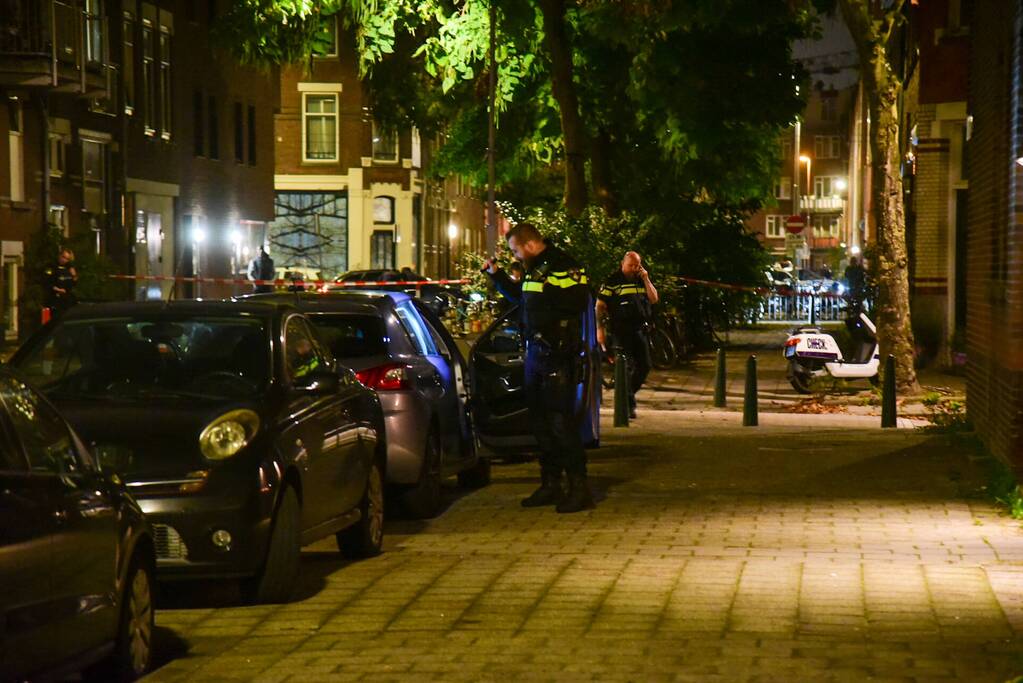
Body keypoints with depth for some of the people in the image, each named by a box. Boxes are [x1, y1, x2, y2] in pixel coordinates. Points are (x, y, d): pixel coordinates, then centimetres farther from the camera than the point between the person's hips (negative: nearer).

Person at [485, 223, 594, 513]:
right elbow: (520, 297, 33)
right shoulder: (535, 269, 15)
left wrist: (547, 295, -22)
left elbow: (577, 302, -25)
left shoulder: (563, 267, -14)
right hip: (535, 352, 10)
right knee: (540, 421, 14)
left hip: (558, 355, -10)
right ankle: (550, 484, 23)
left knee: (561, 421, -10)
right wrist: (497, 275, 28)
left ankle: (579, 487, -7)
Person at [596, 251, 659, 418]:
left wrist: (646, 280, 0)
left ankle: (628, 393, 23)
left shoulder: (642, 280, 16)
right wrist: (600, 328, -10)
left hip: (641, 329, 5)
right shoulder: (612, 282, -1)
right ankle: (629, 405, -3)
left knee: (645, 366, 4)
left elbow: (654, 299, 10)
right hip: (622, 331, -5)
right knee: (627, 367, -7)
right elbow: (600, 306, -2)